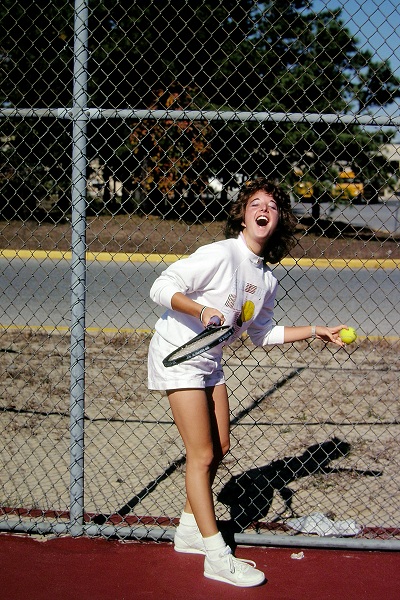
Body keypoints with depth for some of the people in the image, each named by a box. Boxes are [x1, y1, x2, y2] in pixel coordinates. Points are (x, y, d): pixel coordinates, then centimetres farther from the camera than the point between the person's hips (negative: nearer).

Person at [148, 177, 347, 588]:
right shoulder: (220, 255, -21)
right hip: (178, 354, -8)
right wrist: (203, 310, -37)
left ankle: (190, 530, 29)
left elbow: (262, 334, 15)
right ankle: (217, 557, -3)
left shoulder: (267, 278, 3)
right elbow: (161, 287, -23)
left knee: (219, 447, 12)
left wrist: (317, 331, 12)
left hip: (210, 362, 9)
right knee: (201, 454, -8)